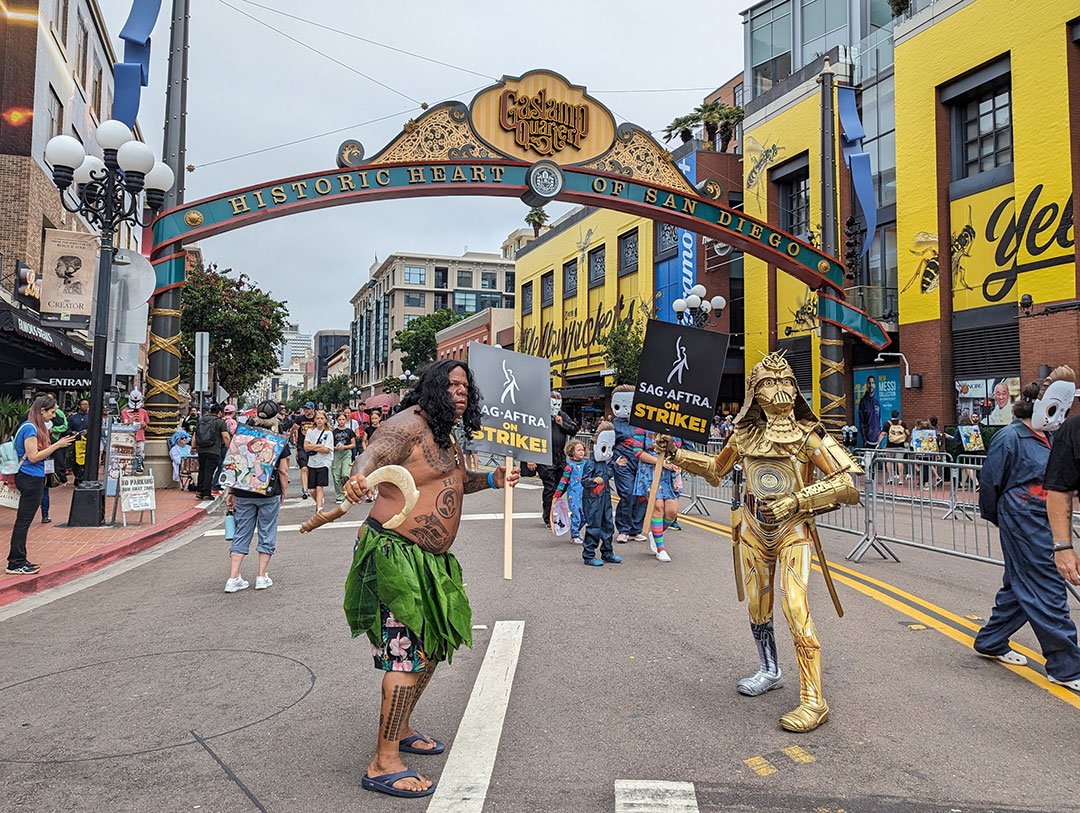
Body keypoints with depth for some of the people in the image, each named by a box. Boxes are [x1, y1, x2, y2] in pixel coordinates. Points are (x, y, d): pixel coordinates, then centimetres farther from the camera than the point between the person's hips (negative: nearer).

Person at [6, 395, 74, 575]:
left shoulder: (34, 427, 14)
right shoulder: (30, 428, -16)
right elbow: (33, 457, -19)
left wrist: (58, 444, 2)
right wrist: (56, 445, -17)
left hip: (32, 478, 10)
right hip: (31, 479, -10)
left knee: (23, 520, 14)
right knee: (24, 521, -4)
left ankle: (18, 560, 22)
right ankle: (15, 564, 2)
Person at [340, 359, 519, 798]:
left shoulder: (445, 437, 16)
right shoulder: (409, 425, -14)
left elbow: (457, 481, 31)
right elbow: (373, 454, -32)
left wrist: (491, 479, 13)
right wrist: (359, 477, -54)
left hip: (428, 559, 10)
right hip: (395, 553, -10)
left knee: (433, 645, 20)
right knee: (407, 653, -9)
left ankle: (401, 729, 38)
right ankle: (384, 764, 1)